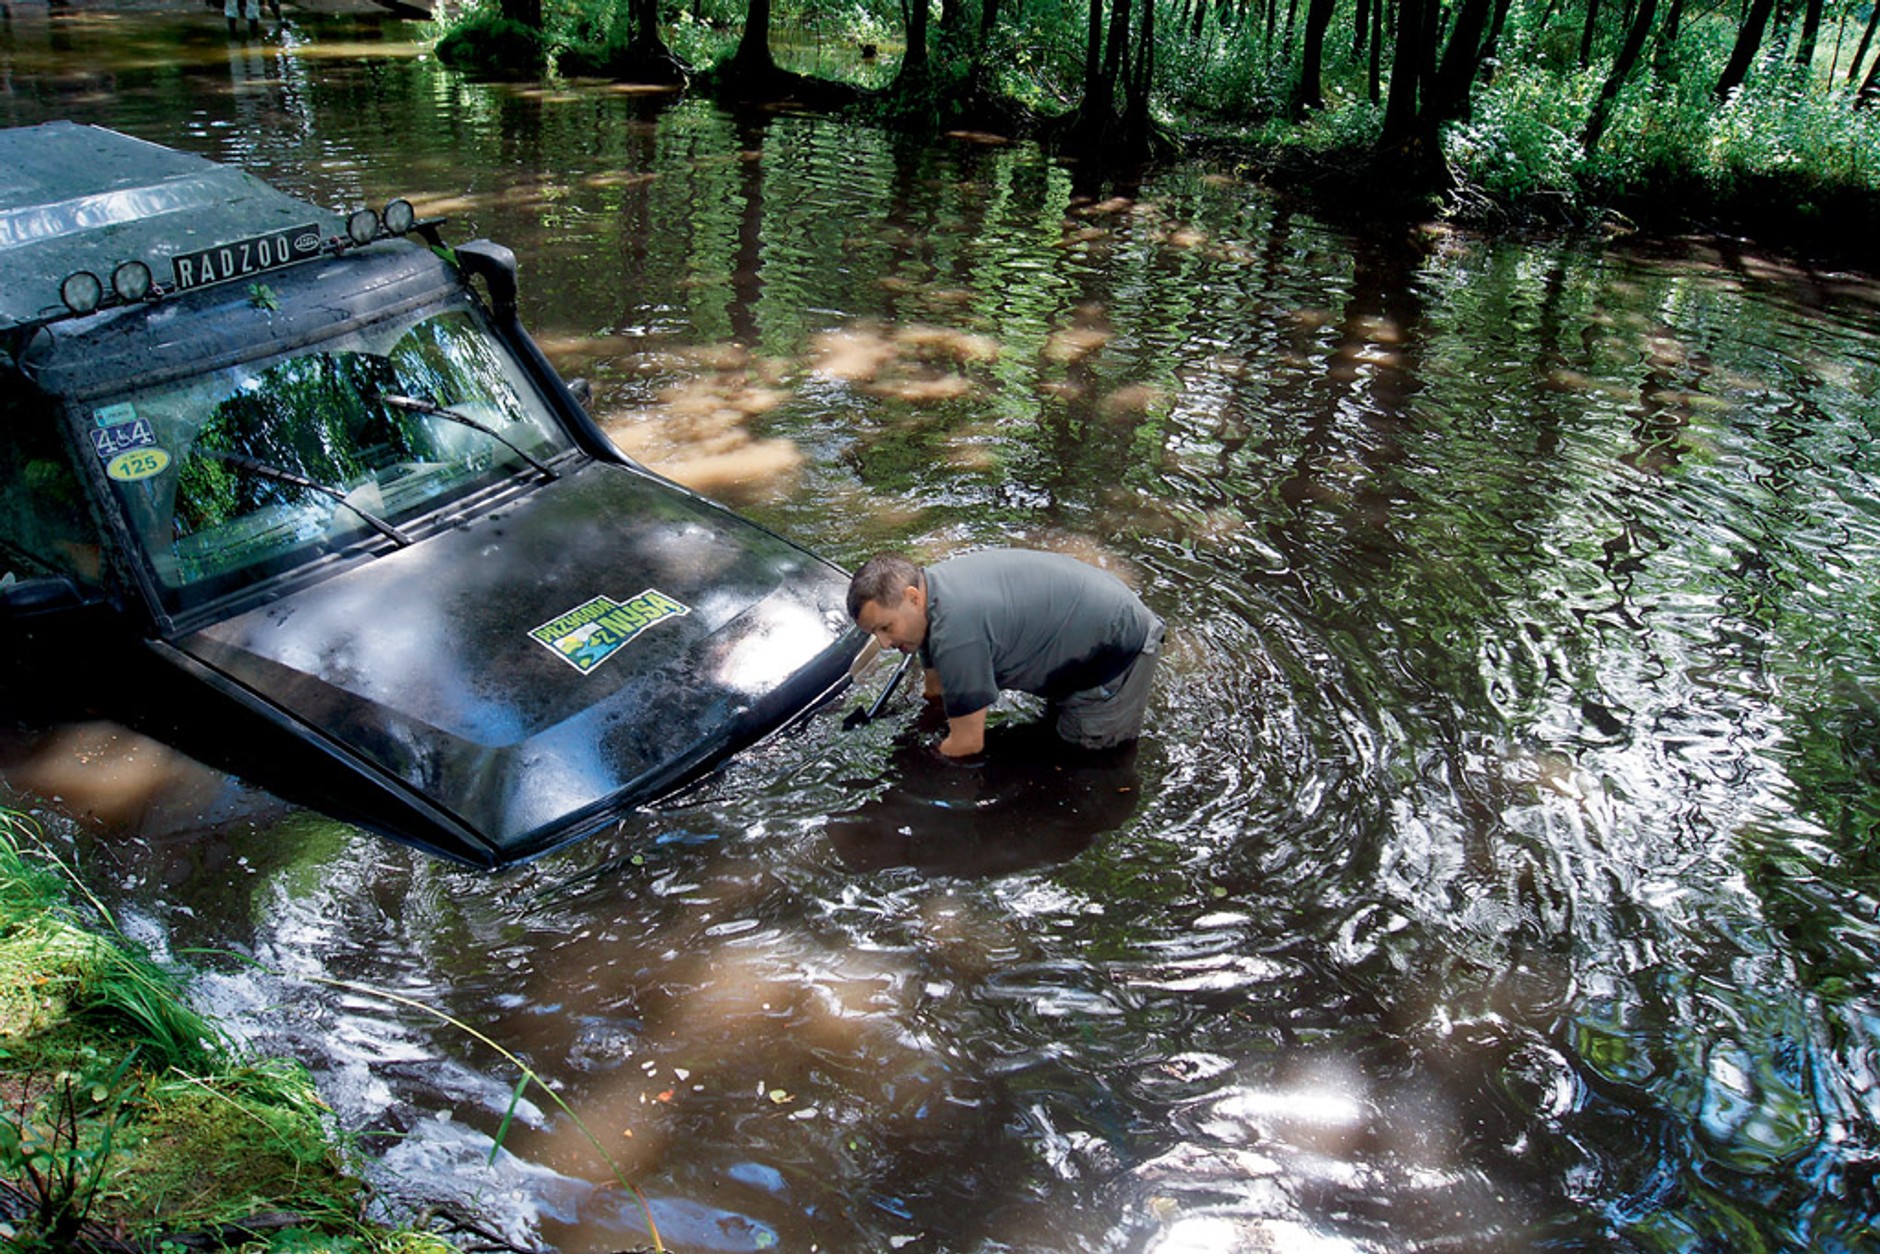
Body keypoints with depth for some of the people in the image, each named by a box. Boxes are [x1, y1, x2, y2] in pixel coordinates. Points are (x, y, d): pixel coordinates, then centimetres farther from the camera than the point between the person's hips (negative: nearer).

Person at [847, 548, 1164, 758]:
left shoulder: (955, 631, -37)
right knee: (1060, 714, 29)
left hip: (1119, 641, -10)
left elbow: (968, 743, -27)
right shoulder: (929, 586, -6)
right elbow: (937, 689, 10)